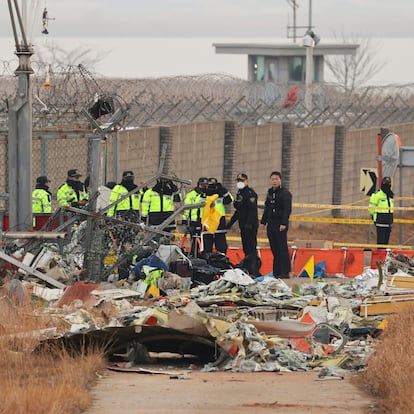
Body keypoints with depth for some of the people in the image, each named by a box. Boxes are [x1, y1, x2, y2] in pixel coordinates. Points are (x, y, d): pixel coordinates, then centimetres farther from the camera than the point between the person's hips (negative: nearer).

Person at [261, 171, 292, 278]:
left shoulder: (285, 193, -5)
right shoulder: (270, 193, 18)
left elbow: (287, 210, -13)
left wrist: (284, 223, -20)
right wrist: (264, 221, 17)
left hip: (280, 226, -7)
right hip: (271, 224, 7)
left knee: (282, 248, -9)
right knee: (274, 249, 7)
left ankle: (285, 272, -9)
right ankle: (276, 272, 10)